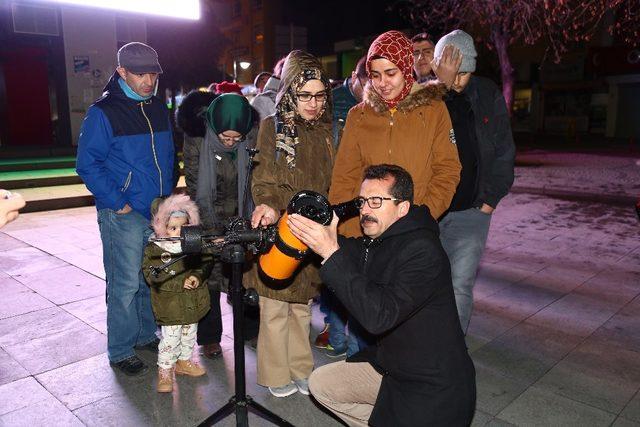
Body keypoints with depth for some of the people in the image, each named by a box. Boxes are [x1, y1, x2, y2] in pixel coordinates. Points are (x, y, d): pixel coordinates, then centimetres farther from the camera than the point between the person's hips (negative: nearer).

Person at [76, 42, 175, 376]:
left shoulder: (158, 108, 12)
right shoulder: (103, 112, -8)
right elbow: (87, 165, -9)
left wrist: (167, 195, 12)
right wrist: (116, 203, -13)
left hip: (159, 211, 6)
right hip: (123, 215, -6)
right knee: (125, 284, -1)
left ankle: (147, 334, 32)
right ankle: (121, 351, 15)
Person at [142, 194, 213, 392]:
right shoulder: (154, 249, -15)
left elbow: (206, 261, 3)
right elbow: (153, 277, -18)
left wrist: (197, 276, -17)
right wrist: (180, 283, -24)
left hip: (193, 303, 5)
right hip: (170, 306, -4)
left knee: (189, 336, 22)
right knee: (170, 340, 3)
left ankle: (184, 362, 43)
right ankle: (165, 372, 22)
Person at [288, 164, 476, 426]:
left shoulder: (423, 252, -27)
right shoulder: (374, 243, 1)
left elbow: (378, 316, -35)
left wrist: (331, 252, -36)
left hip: (434, 388, -8)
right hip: (389, 365, 8)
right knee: (320, 382, 13)